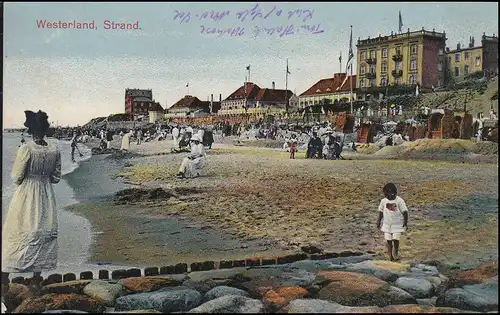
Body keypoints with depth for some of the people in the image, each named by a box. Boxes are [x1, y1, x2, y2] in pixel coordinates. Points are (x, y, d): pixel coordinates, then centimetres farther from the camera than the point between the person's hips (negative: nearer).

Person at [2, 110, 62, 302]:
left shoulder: (26, 149, -18)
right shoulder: (55, 150, -5)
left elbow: (16, 177, -11)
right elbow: (56, 178, 3)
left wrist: (28, 177, 8)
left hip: (25, 196, -4)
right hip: (46, 197, 4)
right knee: (43, 235, 13)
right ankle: (36, 281, 20)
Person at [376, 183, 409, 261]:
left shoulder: (399, 201, -11)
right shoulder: (383, 201, 0)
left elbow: (405, 212, -8)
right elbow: (381, 211, 11)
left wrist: (405, 222, -13)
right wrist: (379, 221, 7)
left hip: (397, 224, -3)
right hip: (387, 224, 3)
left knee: (395, 239, -6)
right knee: (388, 240, 3)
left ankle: (396, 253, 21)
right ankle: (390, 255, 16)